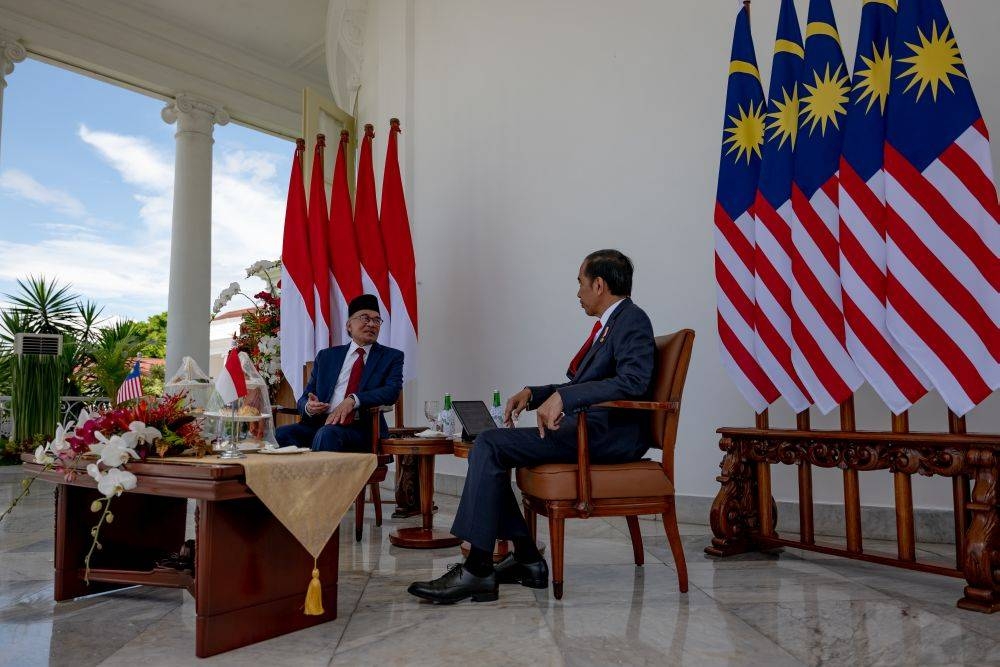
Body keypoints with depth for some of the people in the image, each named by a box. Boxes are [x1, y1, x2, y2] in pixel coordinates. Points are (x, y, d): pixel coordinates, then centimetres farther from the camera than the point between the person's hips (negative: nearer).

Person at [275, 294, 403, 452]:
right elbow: (304, 399, 18)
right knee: (281, 433, -25)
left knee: (327, 434, -35)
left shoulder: (391, 357, 12)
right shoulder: (326, 356, 20)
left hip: (361, 429, -3)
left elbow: (392, 391, -7)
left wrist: (353, 400, -21)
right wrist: (309, 407, -8)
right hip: (320, 424, 3)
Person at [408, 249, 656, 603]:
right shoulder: (609, 324, 21)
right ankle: (526, 558, 6)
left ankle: (478, 570, -13)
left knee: (490, 445, -18)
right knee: (487, 447, 4)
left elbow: (634, 380, -25)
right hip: (589, 426, 10)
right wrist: (532, 393, 11)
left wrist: (563, 397, -27)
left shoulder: (632, 319, -8)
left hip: (611, 433, -10)